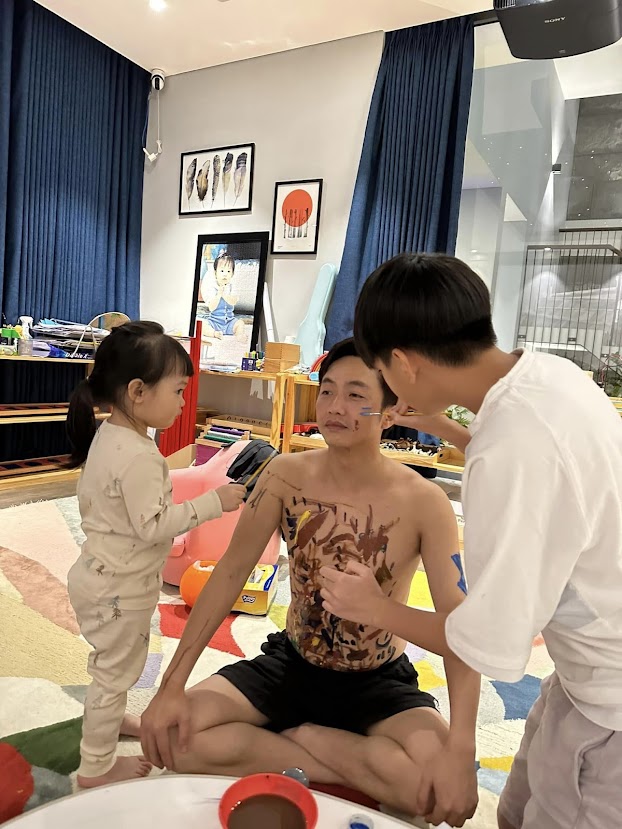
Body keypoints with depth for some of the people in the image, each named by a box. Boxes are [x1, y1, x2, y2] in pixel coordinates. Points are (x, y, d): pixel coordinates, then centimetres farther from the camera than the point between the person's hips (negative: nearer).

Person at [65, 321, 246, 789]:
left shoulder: (107, 435, -1)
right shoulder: (139, 456, -31)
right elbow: (154, 526, -30)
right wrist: (214, 502, -26)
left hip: (103, 577, 9)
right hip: (119, 590, -9)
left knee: (119, 664, 29)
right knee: (117, 670, 11)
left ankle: (110, 719, 53)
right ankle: (96, 766, 31)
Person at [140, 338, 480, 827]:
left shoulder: (424, 503, -20)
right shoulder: (286, 475, -13)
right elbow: (231, 572, -10)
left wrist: (460, 751, -34)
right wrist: (173, 684, -15)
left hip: (381, 684, -2)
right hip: (290, 665, 2)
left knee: (440, 781, -30)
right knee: (173, 736, -18)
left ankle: (289, 735, -5)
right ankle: (365, 776, -6)